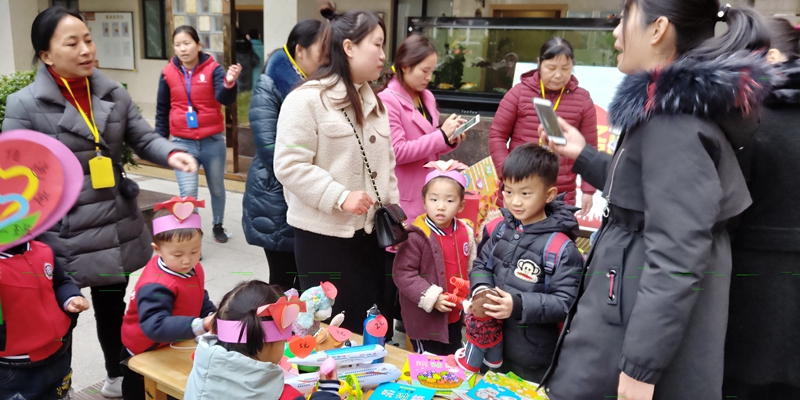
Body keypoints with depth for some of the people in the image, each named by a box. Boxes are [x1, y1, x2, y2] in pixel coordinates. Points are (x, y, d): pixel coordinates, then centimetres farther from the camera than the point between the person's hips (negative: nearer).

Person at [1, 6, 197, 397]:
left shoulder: (114, 94, 4)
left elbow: (144, 138, 3)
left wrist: (172, 154, -19)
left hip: (117, 228, 5)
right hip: (63, 235, -4)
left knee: (113, 306, 21)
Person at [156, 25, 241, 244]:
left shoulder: (213, 69, -8)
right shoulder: (168, 73, -2)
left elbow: (225, 98, -25)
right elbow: (162, 110, 8)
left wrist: (229, 83, -46)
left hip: (213, 142, 0)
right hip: (182, 143, 0)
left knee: (217, 189, 17)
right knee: (188, 193, -7)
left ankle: (218, 226, 40)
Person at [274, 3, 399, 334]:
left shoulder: (373, 101, 14)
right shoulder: (307, 99, -13)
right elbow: (289, 165, -18)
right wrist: (340, 197, -23)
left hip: (369, 231, 8)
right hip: (325, 235, -7)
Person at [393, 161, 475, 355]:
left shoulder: (465, 232, -2)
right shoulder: (416, 237, -21)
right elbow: (402, 273, -21)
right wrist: (431, 297, -25)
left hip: (455, 316, 6)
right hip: (425, 319, -6)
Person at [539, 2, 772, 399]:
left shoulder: (674, 118, -22)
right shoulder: (679, 106, 9)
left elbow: (676, 258, -25)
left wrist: (641, 367, -23)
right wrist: (582, 155, 21)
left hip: (656, 321, -9)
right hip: (634, 305, 10)